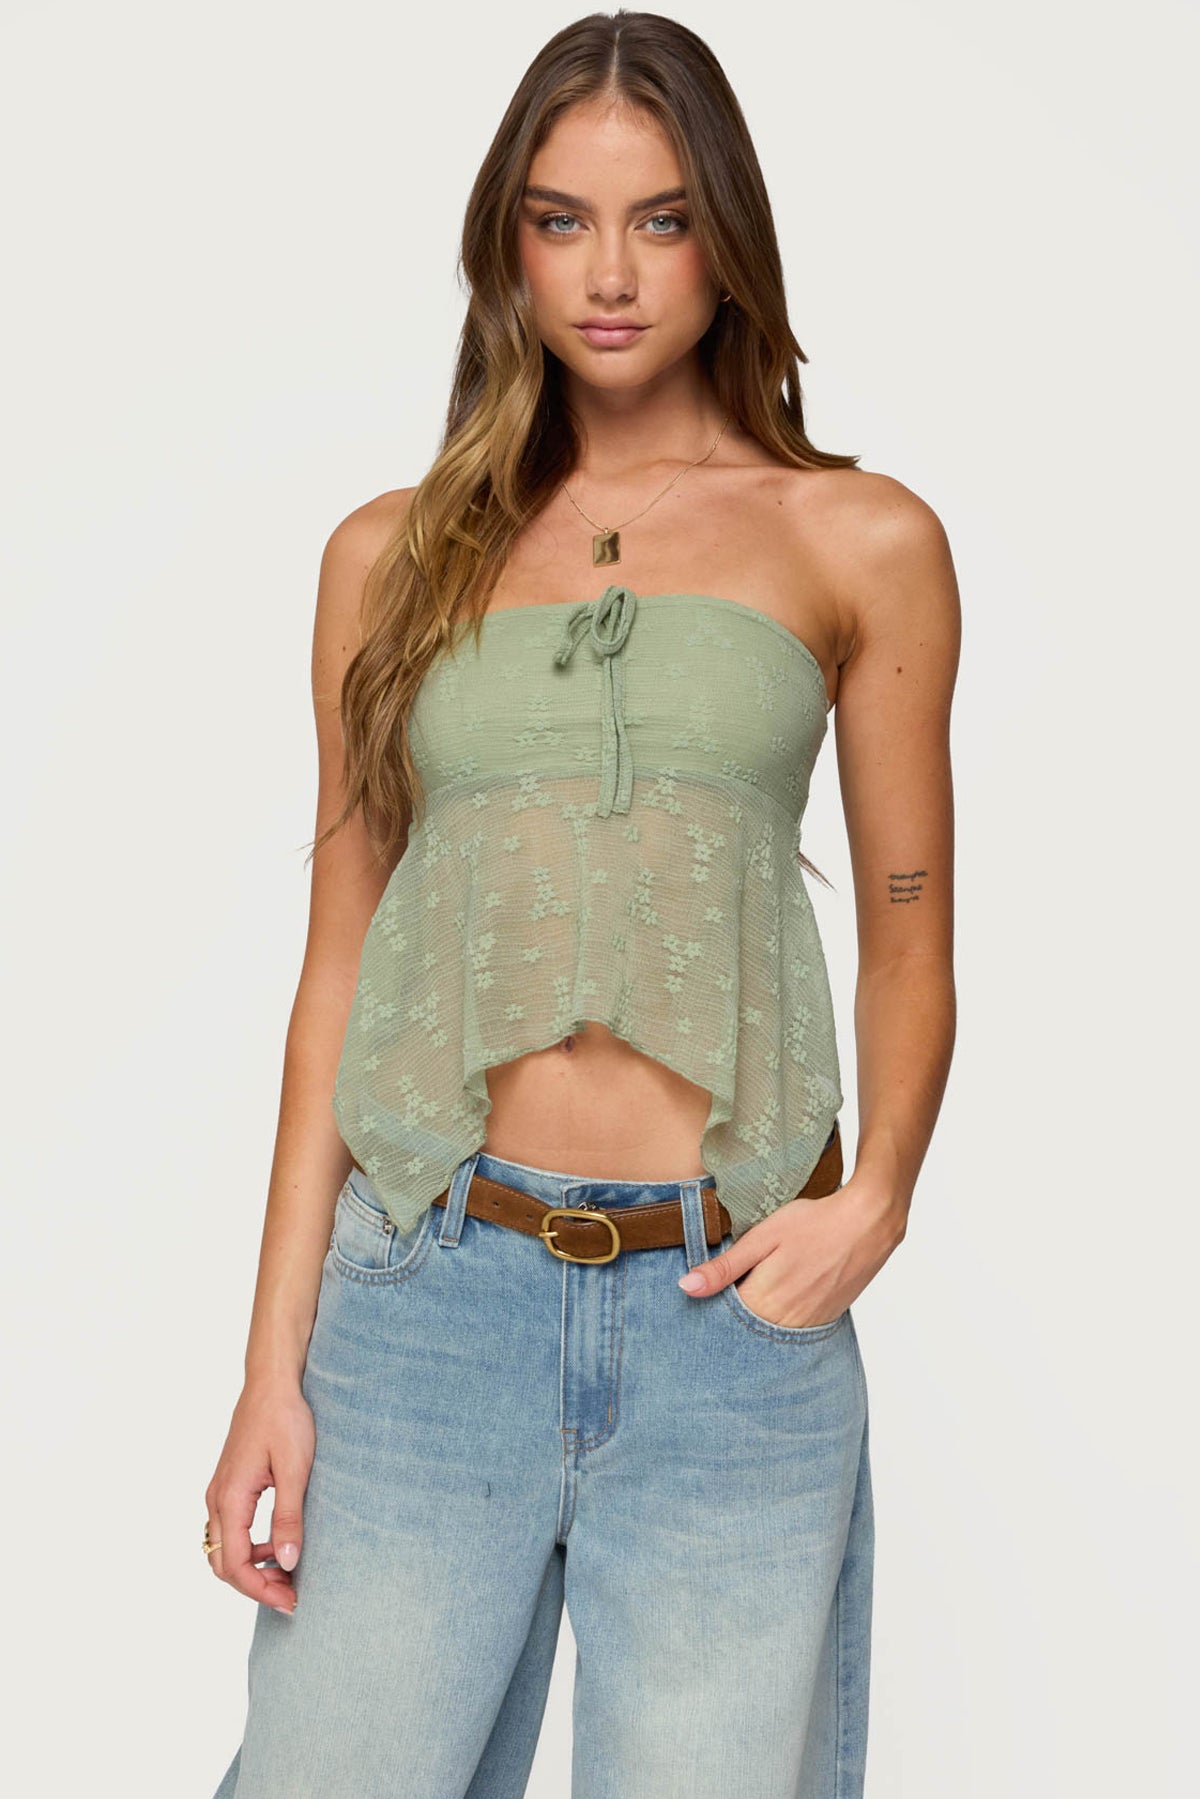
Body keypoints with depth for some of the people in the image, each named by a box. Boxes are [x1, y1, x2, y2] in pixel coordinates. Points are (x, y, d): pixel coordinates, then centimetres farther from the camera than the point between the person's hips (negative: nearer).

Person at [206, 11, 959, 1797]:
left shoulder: (862, 542, 7)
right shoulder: (393, 557, 10)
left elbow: (908, 932, 10)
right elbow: (339, 961, 8)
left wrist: (878, 1194, -8)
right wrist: (273, 1360, 3)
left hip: (729, 1314, 0)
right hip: (425, 1295, 1)